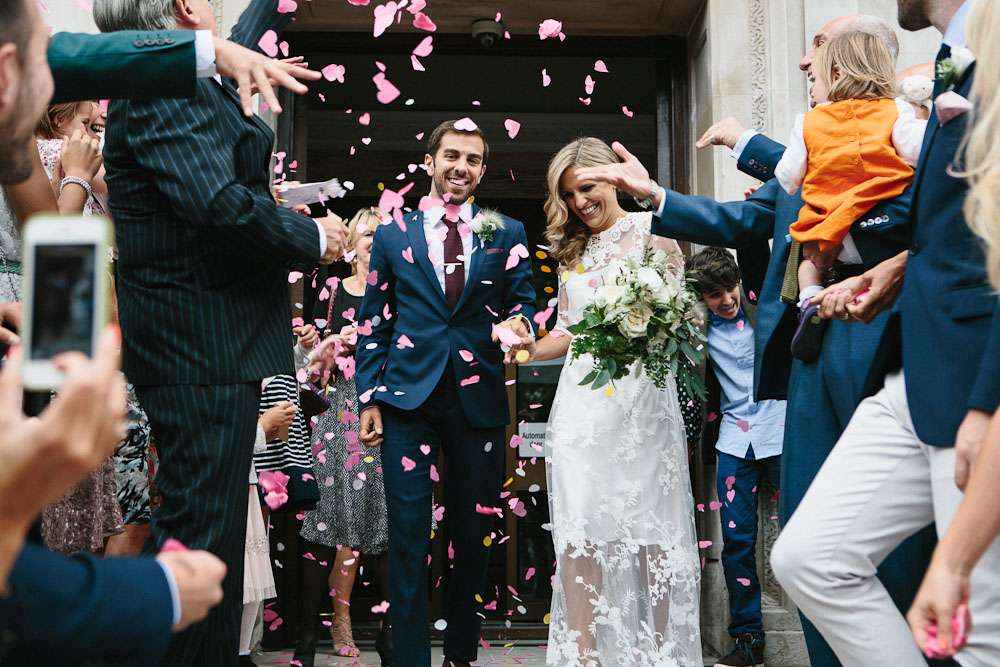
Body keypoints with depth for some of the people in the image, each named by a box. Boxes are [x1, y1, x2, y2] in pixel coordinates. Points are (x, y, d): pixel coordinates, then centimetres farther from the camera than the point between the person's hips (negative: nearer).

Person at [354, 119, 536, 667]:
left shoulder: (506, 235, 9)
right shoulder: (392, 235, 10)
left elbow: (523, 302, 11)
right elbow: (372, 323, 9)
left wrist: (519, 326, -13)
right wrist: (368, 397, 2)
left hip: (478, 400, 1)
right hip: (408, 397, 0)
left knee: (473, 534, 10)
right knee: (408, 534, -3)